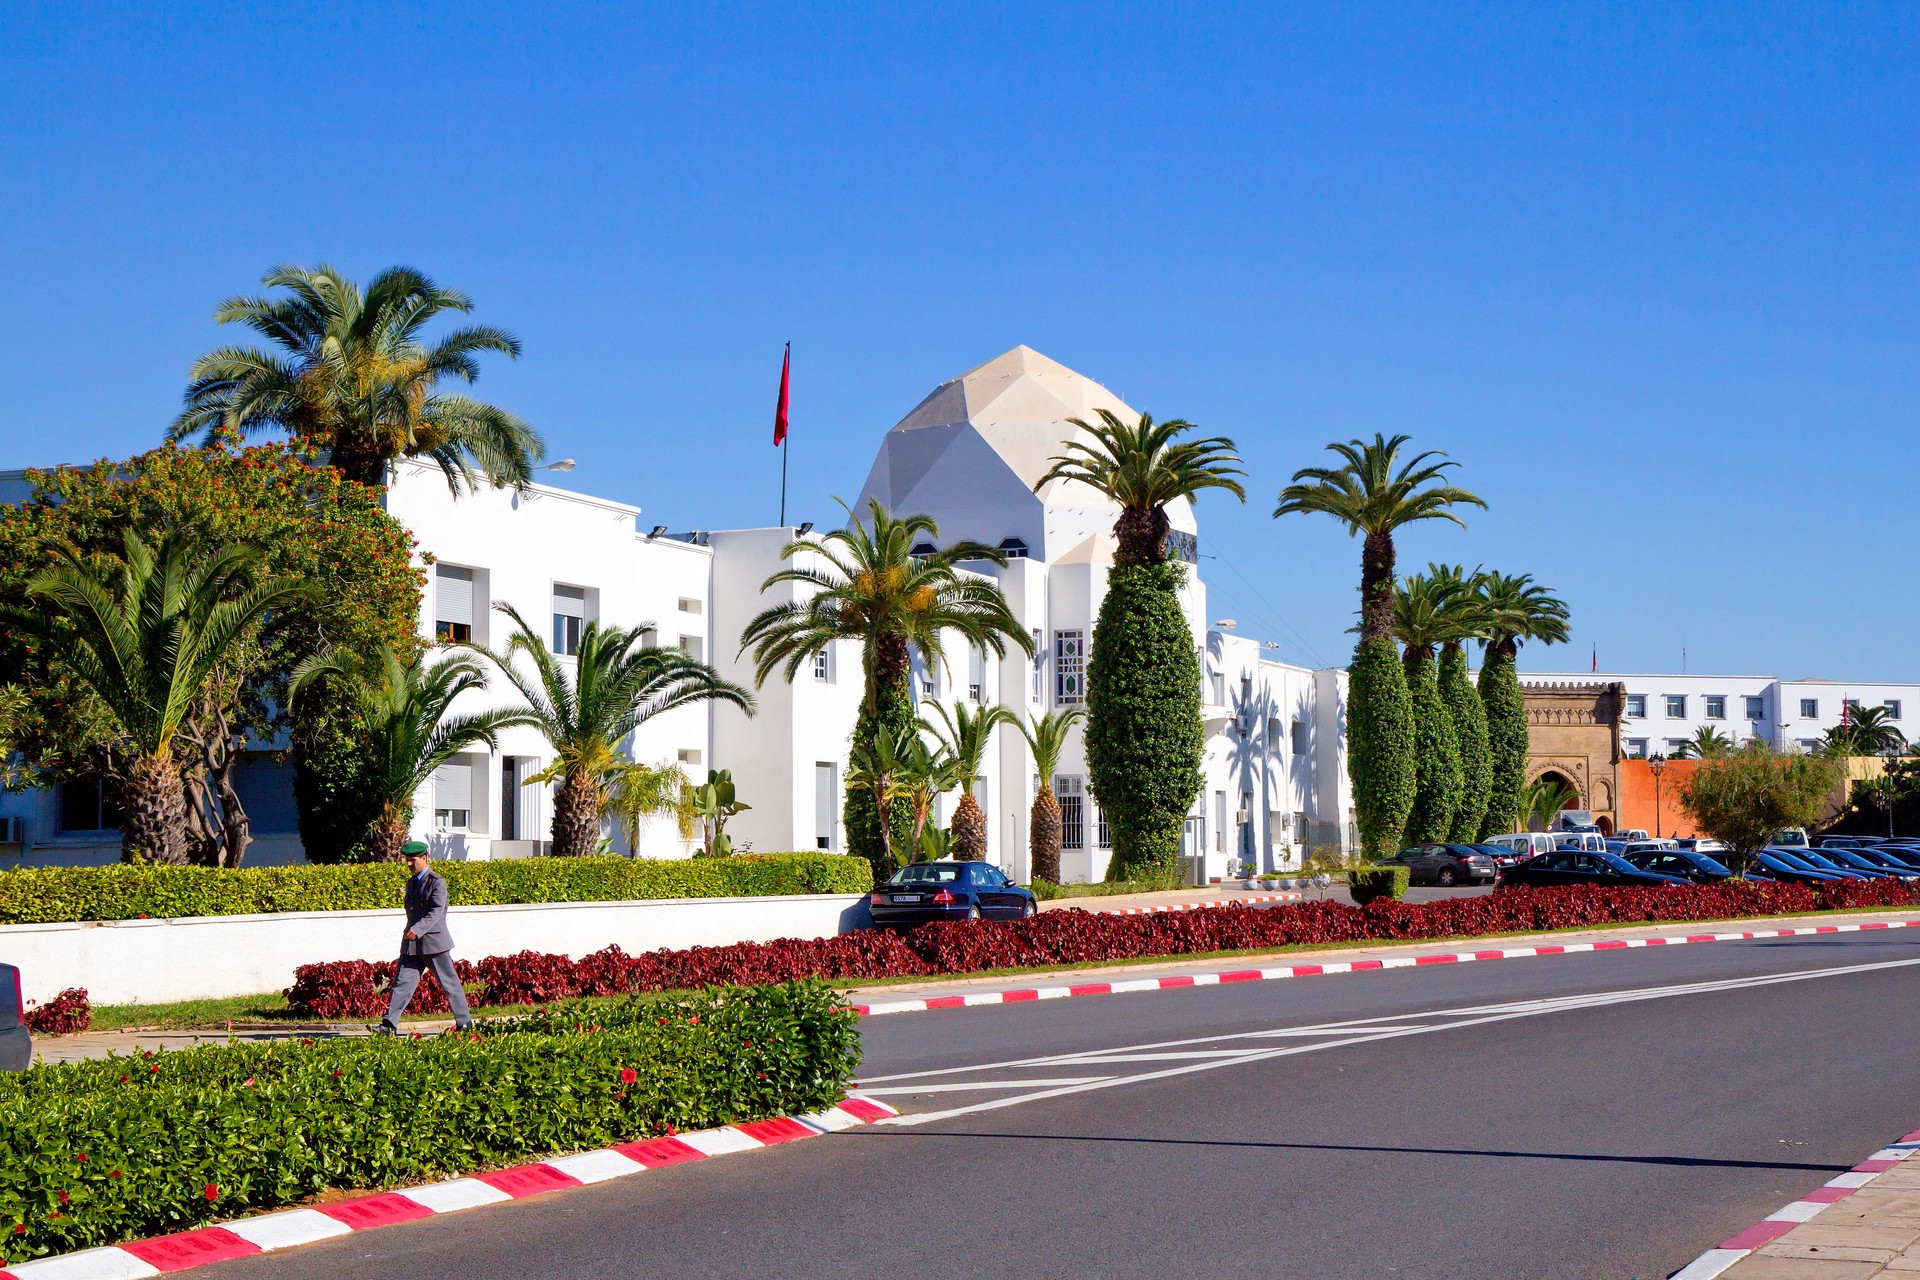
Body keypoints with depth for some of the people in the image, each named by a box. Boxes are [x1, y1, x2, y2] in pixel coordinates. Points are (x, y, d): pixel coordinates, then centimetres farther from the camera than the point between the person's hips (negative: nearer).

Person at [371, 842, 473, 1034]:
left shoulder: (437, 882, -10)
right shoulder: (411, 883, 15)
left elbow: (436, 912, -21)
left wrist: (417, 929, -32)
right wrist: (410, 931, 18)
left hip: (434, 941, -7)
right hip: (412, 943, 7)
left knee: (449, 983, 2)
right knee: (402, 982, -2)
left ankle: (464, 1023, 12)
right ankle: (389, 1025, -7)